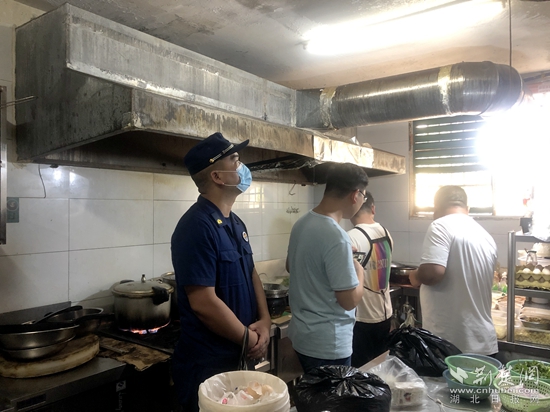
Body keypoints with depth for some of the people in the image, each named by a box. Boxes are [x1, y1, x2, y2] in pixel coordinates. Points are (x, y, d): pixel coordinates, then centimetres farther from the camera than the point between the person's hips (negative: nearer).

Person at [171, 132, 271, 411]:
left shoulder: (235, 223, 5)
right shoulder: (197, 226, -24)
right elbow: (203, 303, -27)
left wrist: (264, 321, -3)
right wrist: (250, 339, -15)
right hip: (208, 366, -9)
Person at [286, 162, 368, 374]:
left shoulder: (302, 223, 0)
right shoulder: (336, 237, -27)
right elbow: (350, 300, -23)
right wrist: (359, 270, -5)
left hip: (303, 334, 8)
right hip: (328, 344, -8)